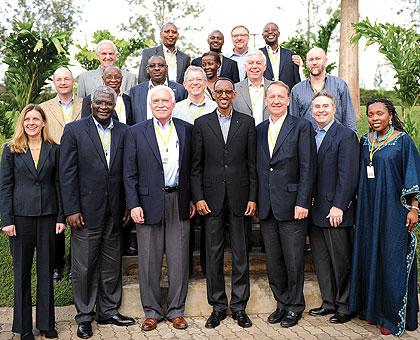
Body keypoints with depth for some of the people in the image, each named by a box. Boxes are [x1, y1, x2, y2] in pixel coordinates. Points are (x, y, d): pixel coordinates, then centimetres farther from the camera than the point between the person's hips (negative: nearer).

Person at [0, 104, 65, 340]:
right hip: (21, 215, -1)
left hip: (48, 215, 1)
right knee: (22, 270, 7)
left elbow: (59, 185, 5)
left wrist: (61, 217, -1)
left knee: (46, 270, 7)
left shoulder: (54, 150, 5)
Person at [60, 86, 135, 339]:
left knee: (112, 265, 12)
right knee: (84, 267, 5)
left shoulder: (124, 132, 6)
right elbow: (67, 173, -5)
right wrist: (72, 210, -10)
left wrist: (129, 205, 3)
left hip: (115, 213, 3)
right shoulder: (74, 130, -2)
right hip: (86, 211, -3)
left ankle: (109, 311, 27)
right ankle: (85, 316, 20)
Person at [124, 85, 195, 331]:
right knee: (149, 261, 5)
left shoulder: (186, 130, 8)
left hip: (179, 202, 1)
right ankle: (152, 311, 20)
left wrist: (193, 199, 5)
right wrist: (133, 205, -7)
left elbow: (192, 167, 10)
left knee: (179, 259, 6)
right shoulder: (137, 133, 2)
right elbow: (130, 173, 0)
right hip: (148, 202, -1)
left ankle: (177, 310, 19)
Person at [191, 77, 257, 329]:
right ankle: (218, 306, 17)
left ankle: (239, 306, 16)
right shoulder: (202, 123, 7)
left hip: (239, 197, 0)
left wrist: (253, 197, -2)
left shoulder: (247, 122, 6)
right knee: (214, 254, 6)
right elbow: (196, 165, 4)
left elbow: (252, 163, 4)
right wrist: (198, 197, -4)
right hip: (212, 198, 0)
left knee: (240, 254, 5)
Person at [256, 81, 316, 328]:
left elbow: (308, 168, -7)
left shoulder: (301, 127, -2)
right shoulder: (259, 130, 13)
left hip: (291, 204, -5)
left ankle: (295, 306, 19)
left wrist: (302, 202, -13)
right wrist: (255, 200, 5)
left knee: (294, 260, 3)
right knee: (273, 260, 11)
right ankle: (282, 303, 26)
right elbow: (257, 167, 13)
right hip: (266, 206, 5)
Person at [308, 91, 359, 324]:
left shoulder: (346, 136, -8)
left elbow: (348, 176, -14)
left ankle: (344, 307, 16)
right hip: (315, 210, 7)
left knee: (341, 260, 3)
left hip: (335, 211, -7)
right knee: (321, 260, 14)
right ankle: (329, 302, 26)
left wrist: (338, 207, -18)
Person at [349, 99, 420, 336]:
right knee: (370, 257, 10)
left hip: (394, 210, -5)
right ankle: (374, 308, 23)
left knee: (393, 260, -1)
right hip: (369, 210, 5)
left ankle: (394, 316, 10)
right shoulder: (365, 141, 9)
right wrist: (358, 205, 11)